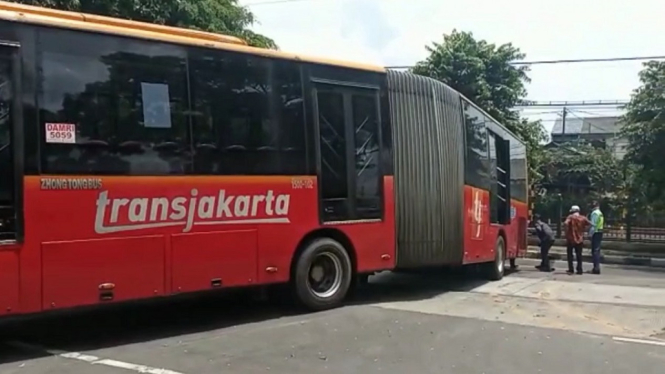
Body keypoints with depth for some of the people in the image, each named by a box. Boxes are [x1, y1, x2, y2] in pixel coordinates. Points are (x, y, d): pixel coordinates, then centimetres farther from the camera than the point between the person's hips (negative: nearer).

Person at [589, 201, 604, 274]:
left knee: (595, 250, -8)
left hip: (595, 233, -9)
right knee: (597, 250, 14)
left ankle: (596, 268, -10)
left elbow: (593, 224, -17)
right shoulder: (600, 213, 16)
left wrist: (590, 233, -15)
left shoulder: (594, 213, -11)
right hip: (600, 232, 9)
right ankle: (596, 267, 19)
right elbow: (601, 223, 14)